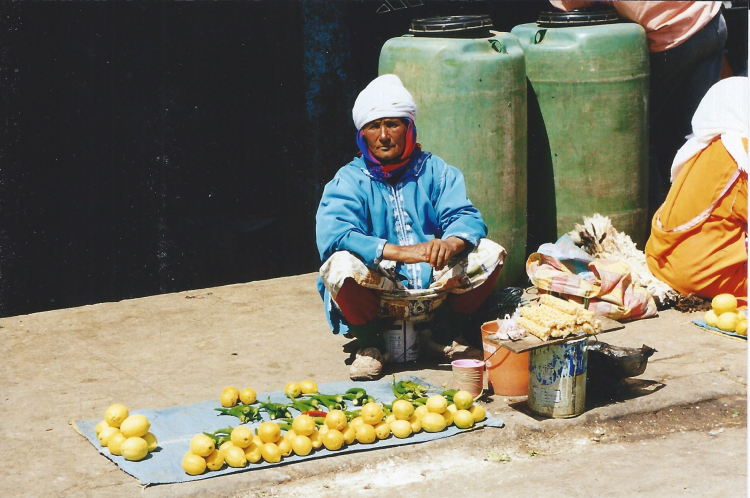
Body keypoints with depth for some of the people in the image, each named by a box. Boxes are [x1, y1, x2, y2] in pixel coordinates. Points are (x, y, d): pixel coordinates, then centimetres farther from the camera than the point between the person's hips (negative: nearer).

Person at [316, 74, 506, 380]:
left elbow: (465, 216, -6)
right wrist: (398, 252, -33)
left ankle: (448, 329, 8)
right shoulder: (349, 181, -5)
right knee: (340, 266, -32)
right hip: (380, 295, -3)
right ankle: (371, 342, -2)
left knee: (490, 255, -16)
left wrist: (451, 242, -32)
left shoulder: (434, 171, 5)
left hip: (435, 287, 3)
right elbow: (332, 233, -22)